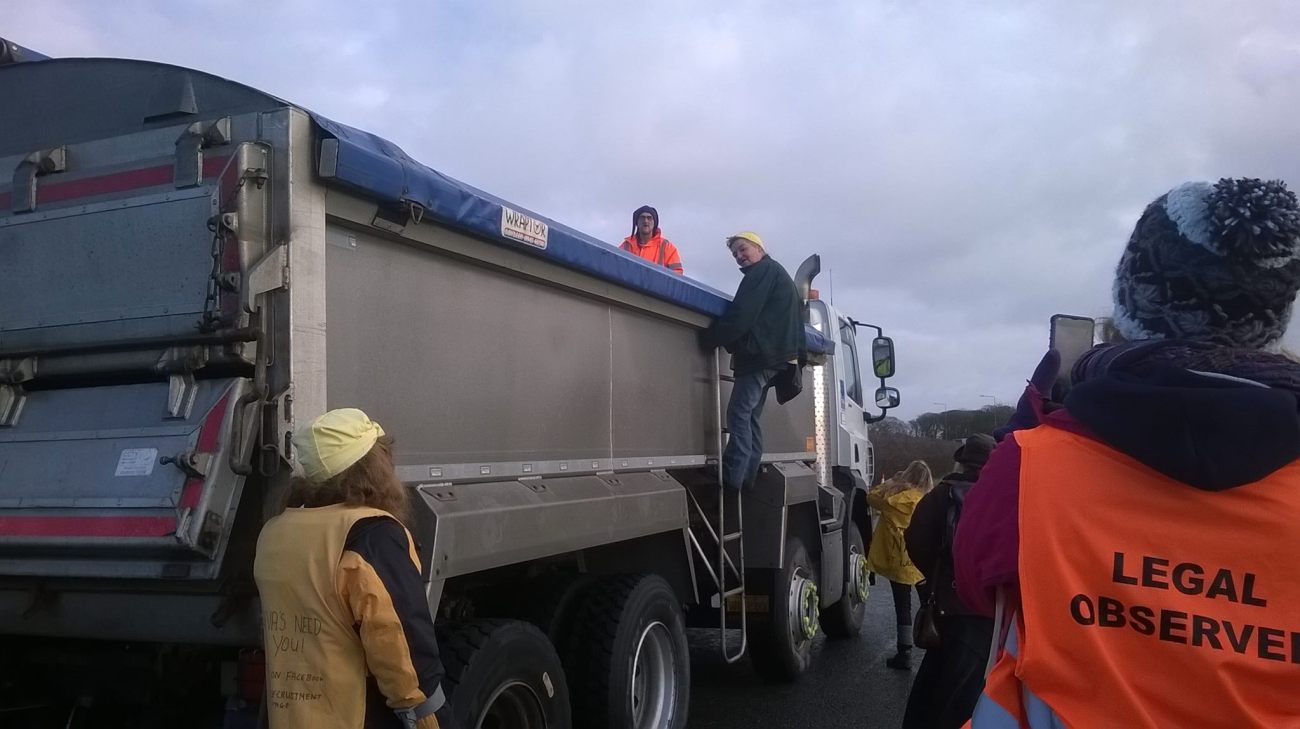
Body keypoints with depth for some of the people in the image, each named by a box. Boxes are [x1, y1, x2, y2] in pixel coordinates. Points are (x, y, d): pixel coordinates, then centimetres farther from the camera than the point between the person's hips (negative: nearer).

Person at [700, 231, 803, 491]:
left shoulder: (762, 272, -6)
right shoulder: (778, 274, 27)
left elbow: (740, 315, -16)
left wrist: (708, 339, -11)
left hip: (761, 353, -11)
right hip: (773, 354, 11)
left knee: (738, 413, -15)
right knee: (750, 416, 9)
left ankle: (732, 479, -21)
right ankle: (746, 477, 6)